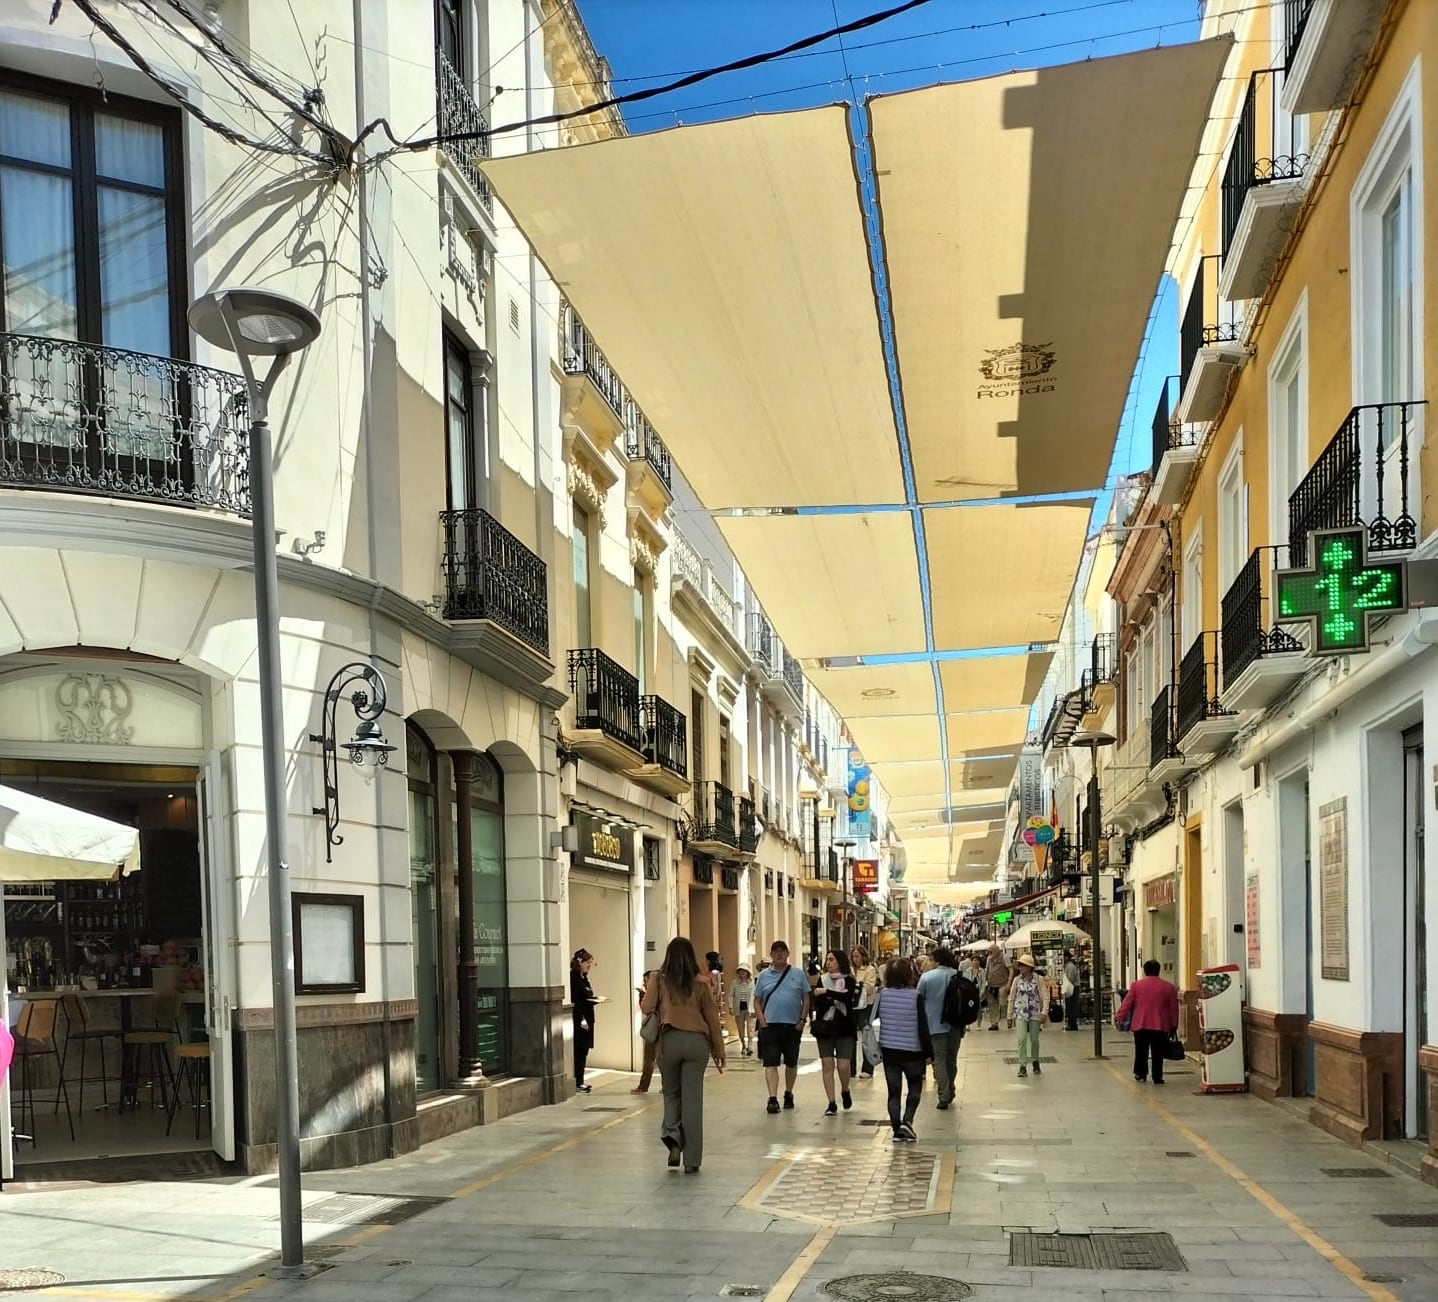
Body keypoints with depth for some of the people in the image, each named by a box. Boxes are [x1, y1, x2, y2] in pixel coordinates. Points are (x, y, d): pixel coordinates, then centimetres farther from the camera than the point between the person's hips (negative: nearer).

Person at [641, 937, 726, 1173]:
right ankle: (692, 1161, 5)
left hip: (669, 1040, 0)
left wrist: (645, 993, 17)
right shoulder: (700, 984, 4)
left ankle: (672, 1136, -8)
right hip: (697, 1041, 0)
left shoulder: (658, 980, 1)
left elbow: (647, 1007, -5)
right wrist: (718, 1049, 13)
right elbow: (712, 1017, 6)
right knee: (693, 1100, 4)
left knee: (671, 1093, 19)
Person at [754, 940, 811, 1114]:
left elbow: (806, 998, 6)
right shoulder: (764, 976, 5)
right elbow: (757, 1001, 7)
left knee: (791, 1063, 13)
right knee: (771, 1063, -9)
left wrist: (803, 1019, -4)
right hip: (770, 1025, -1)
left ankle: (788, 1093, 30)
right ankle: (773, 1098, -12)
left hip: (793, 1025, 1)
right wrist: (761, 1019, -7)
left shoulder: (798, 974, 4)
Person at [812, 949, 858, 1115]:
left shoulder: (849, 980, 0)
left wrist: (827, 993, -23)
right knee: (827, 1064, -4)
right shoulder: (822, 980, 7)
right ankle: (831, 1104, 2)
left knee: (843, 1065, -7)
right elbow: (817, 1003, -5)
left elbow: (847, 997, -19)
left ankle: (845, 1091, 24)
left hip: (844, 1028, -2)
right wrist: (837, 998, -15)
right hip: (824, 1027, 2)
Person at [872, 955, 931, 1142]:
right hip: (912, 1050, -2)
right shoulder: (915, 996, -14)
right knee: (915, 1087, 16)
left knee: (893, 1091, 10)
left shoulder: (882, 995, -5)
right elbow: (923, 1026, -11)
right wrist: (929, 1051, -2)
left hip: (888, 1050, 2)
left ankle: (897, 1130, 9)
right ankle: (907, 1121, -2)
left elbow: (872, 1017, 3)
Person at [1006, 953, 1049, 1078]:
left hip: (1035, 1014, 0)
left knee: (1034, 1039, 8)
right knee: (1022, 1038, -13)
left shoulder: (1038, 980, -4)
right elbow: (1011, 999, 8)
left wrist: (1044, 1012, -16)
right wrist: (1010, 1016, 9)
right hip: (1020, 1014, 0)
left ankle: (1035, 1062, 30)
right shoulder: (1017, 980, 2)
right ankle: (1023, 1066, -11)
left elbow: (1045, 997, -4)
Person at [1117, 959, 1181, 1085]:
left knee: (1141, 1051, 12)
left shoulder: (1136, 985, 1)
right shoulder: (1169, 987, 2)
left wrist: (1120, 1018, 6)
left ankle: (1140, 1074, 16)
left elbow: (1127, 1003, 0)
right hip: (1160, 1026, 0)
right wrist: (1174, 1025, 13)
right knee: (1157, 1053, 4)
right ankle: (1157, 1077, 3)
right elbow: (1173, 1008, 6)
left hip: (1140, 1025, 0)